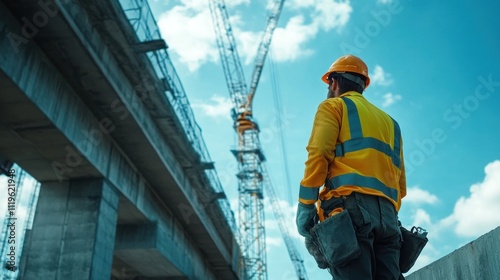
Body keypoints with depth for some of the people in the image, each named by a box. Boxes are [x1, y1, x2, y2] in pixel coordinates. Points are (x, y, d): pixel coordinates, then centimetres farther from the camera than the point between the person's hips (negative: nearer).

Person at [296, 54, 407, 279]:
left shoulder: (333, 106, 12)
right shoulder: (389, 122, 31)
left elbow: (318, 155, -5)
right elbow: (401, 181, 24)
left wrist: (305, 207, -6)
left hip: (350, 206, -6)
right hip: (386, 214, 7)